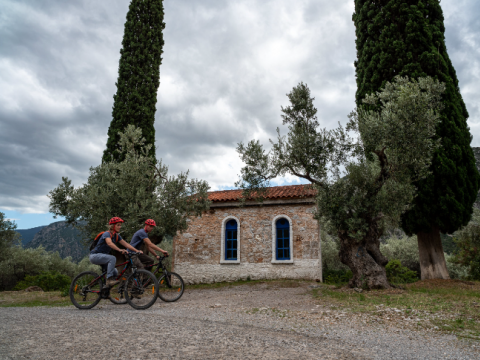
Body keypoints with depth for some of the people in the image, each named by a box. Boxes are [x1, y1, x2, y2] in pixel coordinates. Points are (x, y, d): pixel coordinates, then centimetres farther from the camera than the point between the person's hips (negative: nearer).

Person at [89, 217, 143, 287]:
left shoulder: (117, 236, 3)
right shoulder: (107, 234, -21)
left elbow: (126, 244, -5)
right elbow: (109, 243, -41)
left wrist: (136, 250, -18)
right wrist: (120, 250, -57)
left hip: (102, 256, 8)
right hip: (95, 256, -8)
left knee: (115, 273, 4)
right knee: (112, 258, -32)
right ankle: (109, 279, -31)